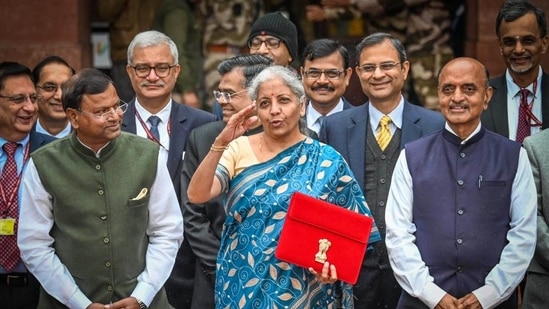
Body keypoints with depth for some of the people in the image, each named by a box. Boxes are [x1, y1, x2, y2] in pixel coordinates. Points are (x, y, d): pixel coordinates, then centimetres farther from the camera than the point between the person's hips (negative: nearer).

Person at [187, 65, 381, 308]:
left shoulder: (327, 162, -2)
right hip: (241, 288, 1)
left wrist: (331, 265, -18)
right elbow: (196, 195, -13)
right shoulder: (239, 149, 0)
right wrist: (221, 142, -23)